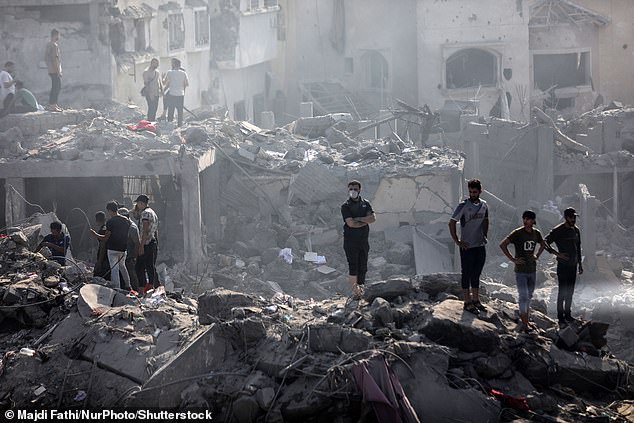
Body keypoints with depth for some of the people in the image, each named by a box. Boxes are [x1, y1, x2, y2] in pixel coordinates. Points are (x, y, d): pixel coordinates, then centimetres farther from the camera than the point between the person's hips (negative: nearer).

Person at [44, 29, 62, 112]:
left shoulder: (48, 45, 14)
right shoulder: (54, 45, -16)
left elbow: (45, 58, 19)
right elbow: (55, 59, -21)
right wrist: (58, 71, -20)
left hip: (51, 70, 10)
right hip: (55, 70, -10)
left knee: (55, 87, 15)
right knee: (57, 87, -8)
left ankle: (53, 104, 19)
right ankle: (52, 105, -11)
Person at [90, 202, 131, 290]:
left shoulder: (110, 222, -14)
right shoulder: (126, 220, 3)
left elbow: (105, 238, -12)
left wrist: (95, 235, 2)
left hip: (112, 249, -6)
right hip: (123, 248, 6)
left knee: (114, 269, -2)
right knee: (122, 266, 24)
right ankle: (127, 286, 27)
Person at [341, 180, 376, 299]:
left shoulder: (365, 203, 10)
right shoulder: (345, 206, -2)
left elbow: (373, 218, -4)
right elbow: (351, 223, -15)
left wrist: (358, 219, -11)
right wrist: (365, 221, -6)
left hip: (364, 240, 4)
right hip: (350, 241, -4)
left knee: (363, 267, 6)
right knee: (353, 267, -7)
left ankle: (360, 289, 11)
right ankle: (355, 291, -8)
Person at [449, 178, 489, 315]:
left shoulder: (484, 205, 4)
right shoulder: (463, 206, -13)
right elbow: (451, 223, -13)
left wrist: (485, 236, 12)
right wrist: (457, 241, -14)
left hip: (481, 246, 6)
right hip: (467, 247, -6)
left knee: (476, 274, 16)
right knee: (467, 274, 2)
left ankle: (476, 300, 26)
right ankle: (467, 302, 8)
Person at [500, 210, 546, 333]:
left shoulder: (536, 233, 7)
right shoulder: (517, 233, -11)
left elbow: (543, 244, 28)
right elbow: (502, 245, -17)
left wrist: (537, 256, 13)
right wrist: (513, 259, -17)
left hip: (532, 270, 6)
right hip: (521, 271, -6)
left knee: (529, 296, 12)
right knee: (523, 296, -9)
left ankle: (523, 320, 23)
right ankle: (525, 323, -5)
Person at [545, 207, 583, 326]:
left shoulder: (576, 230, 10)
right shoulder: (558, 231, -11)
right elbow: (545, 243, -12)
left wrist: (580, 264, 18)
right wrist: (557, 254, -18)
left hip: (573, 266, 7)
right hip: (563, 266, -7)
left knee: (570, 292, 13)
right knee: (562, 292, -5)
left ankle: (568, 315, 24)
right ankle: (561, 317, 0)